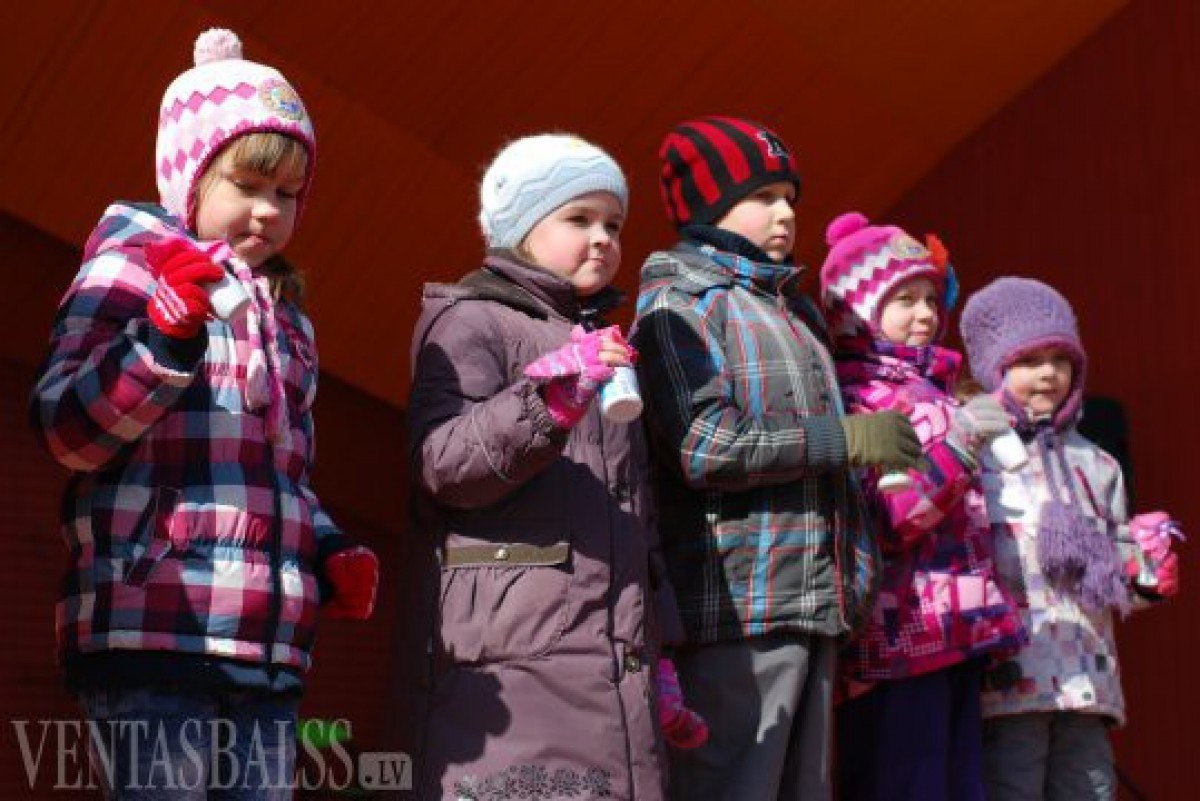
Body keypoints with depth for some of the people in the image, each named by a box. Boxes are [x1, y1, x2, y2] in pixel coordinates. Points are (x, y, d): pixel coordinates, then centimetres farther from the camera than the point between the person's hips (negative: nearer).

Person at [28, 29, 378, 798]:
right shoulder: (131, 269, 3)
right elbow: (68, 431, -7)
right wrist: (166, 336, -20)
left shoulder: (288, 321, 23)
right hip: (153, 631, -7)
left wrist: (333, 556, 10)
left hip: (269, 647, 7)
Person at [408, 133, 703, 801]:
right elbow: (441, 463, -13)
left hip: (619, 660, 7)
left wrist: (657, 653, 21)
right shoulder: (472, 320, 2)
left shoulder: (606, 341, 25)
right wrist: (551, 398, -24)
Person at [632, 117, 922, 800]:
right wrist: (844, 437, -13)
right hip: (738, 609, -8)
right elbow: (704, 448, -17)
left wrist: (858, 569, 17)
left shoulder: (797, 313, 23)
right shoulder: (679, 305, -3)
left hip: (814, 607, 9)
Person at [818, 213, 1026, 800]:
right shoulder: (849, 398, -6)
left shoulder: (932, 391, 19)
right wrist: (955, 439, -22)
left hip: (956, 629, 8)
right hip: (900, 635, -8)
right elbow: (881, 520, -18)